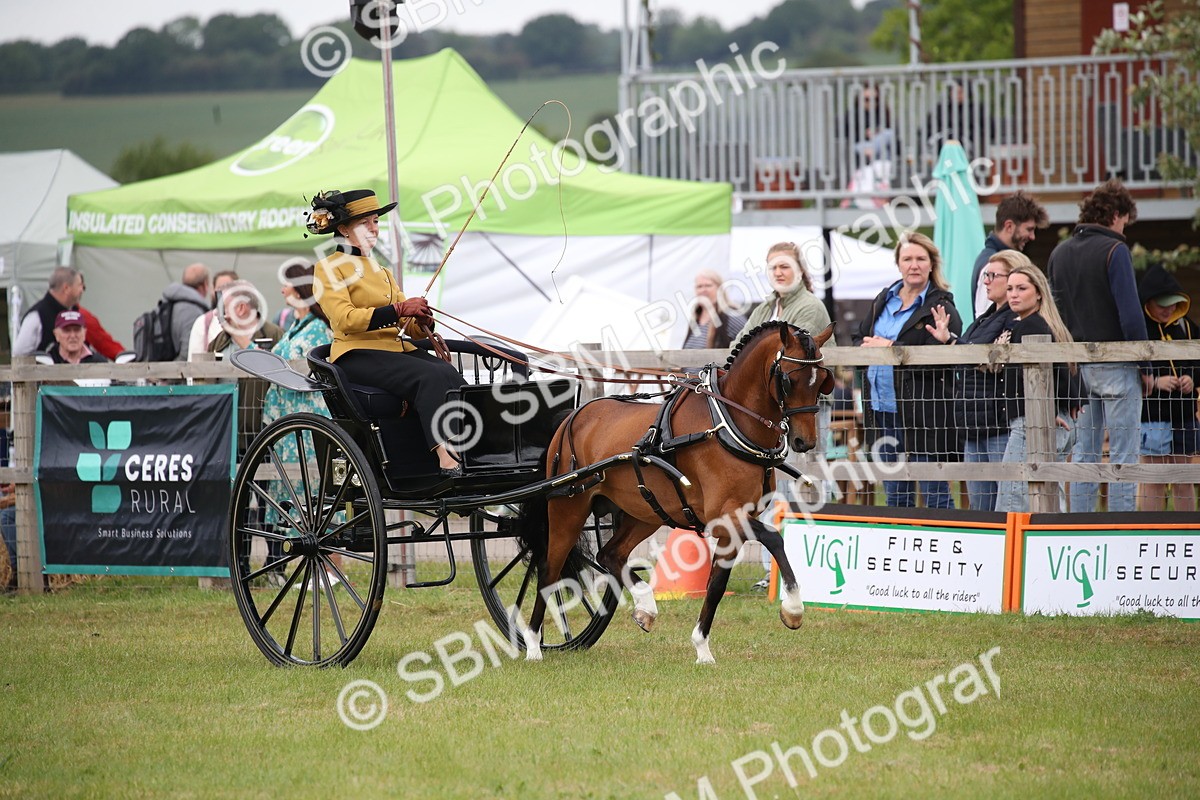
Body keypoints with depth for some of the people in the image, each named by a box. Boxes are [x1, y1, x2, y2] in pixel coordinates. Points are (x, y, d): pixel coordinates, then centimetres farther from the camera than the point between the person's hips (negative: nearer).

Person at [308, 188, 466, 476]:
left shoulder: (380, 271, 27)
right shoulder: (329, 268, 4)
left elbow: (409, 326, 21)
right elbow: (344, 318, -13)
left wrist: (422, 322, -5)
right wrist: (398, 310, -20)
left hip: (398, 349, 7)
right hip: (357, 353, -7)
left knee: (449, 374, -25)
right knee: (430, 375, -32)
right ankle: (446, 460, -42)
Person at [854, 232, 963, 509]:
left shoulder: (942, 307, -8)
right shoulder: (883, 301, 16)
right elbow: (859, 339, 19)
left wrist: (890, 348, -18)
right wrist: (868, 347, -6)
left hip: (923, 411, -7)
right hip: (882, 409, 7)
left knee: (934, 494, -3)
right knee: (895, 495, 14)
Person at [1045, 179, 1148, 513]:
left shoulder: (1058, 254, 10)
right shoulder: (1114, 250, -11)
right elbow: (1130, 313, -15)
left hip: (1076, 367, 7)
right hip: (1115, 364, -7)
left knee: (1084, 454, 11)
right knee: (1123, 454, -3)